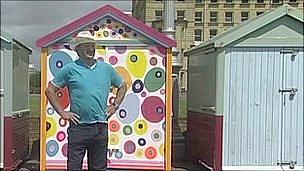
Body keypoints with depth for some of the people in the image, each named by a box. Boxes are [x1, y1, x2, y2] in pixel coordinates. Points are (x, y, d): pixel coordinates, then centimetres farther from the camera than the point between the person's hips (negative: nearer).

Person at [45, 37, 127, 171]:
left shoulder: (106, 68, 9)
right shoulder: (70, 69, 0)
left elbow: (122, 86, 23)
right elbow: (50, 90, 4)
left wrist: (115, 105, 12)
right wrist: (62, 113, -2)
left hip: (101, 127, 3)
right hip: (78, 127, -3)